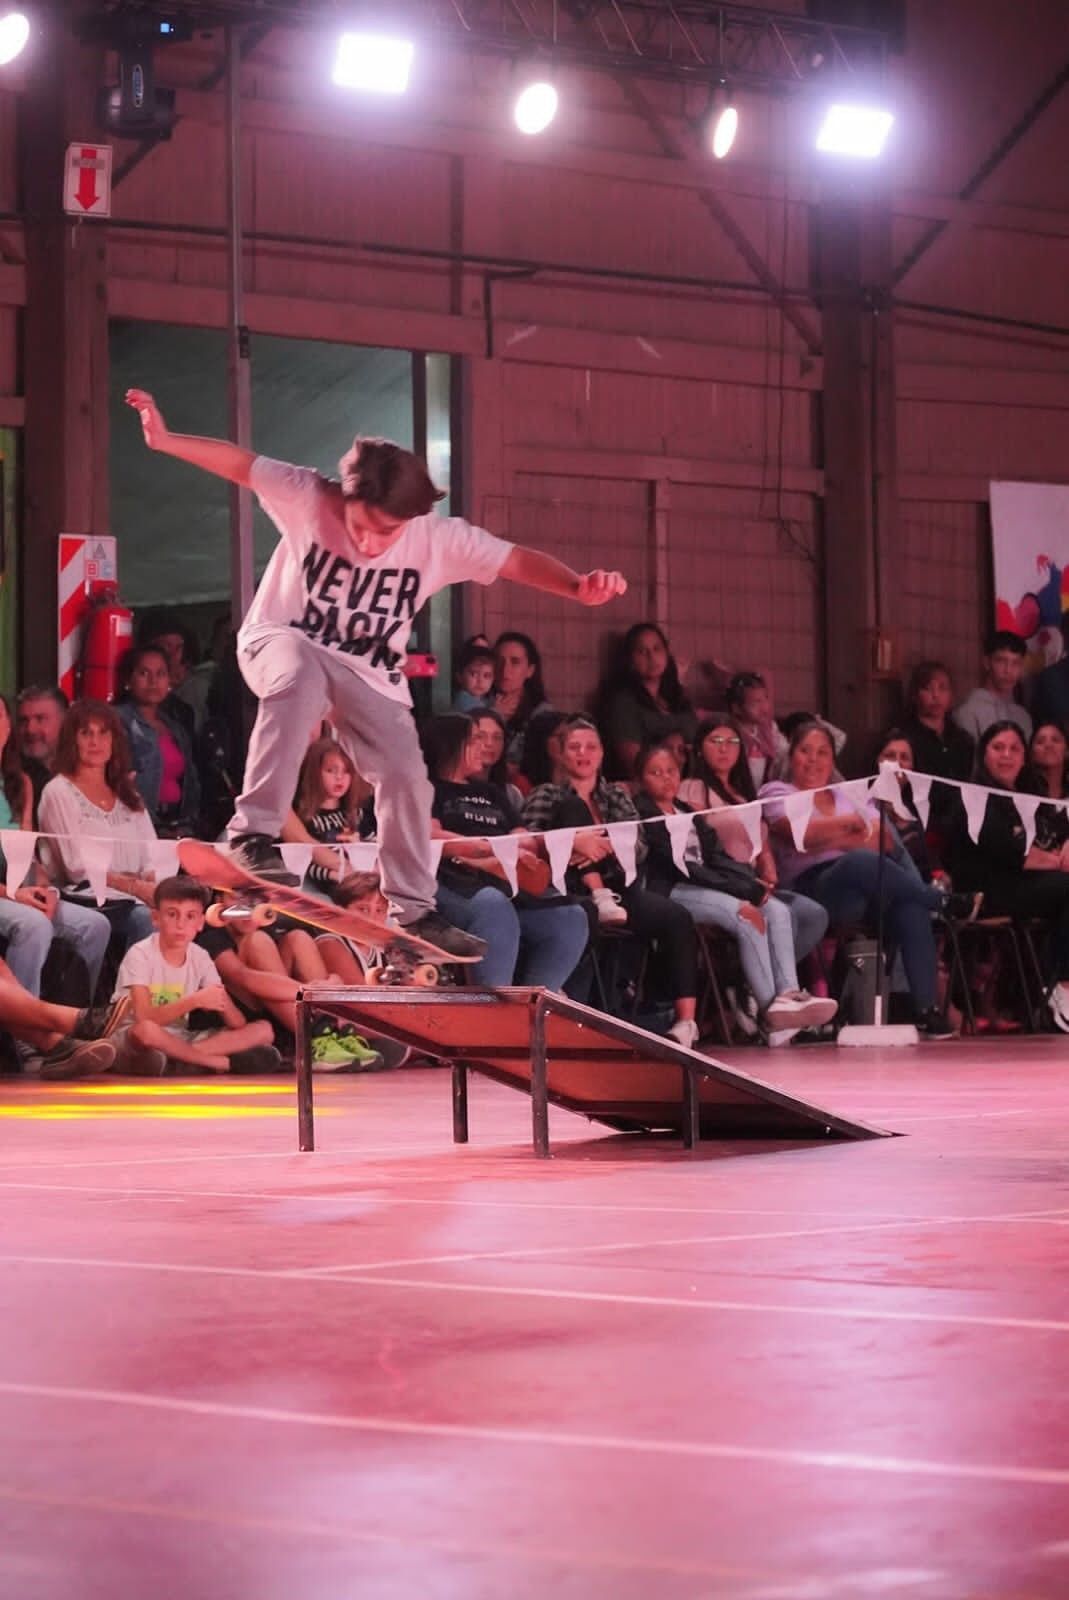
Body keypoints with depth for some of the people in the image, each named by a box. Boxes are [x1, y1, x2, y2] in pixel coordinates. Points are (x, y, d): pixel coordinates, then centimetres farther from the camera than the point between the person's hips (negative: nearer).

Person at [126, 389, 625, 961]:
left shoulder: (441, 538, -19)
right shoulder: (308, 497, -22)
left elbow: (517, 559, -21)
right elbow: (239, 462, -17)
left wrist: (578, 586, -39)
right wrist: (164, 439, -28)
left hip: (370, 672, 4)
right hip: (283, 640, -3)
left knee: (406, 777, -3)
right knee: (299, 681, -39)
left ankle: (414, 909, 13)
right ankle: (255, 832, -39)